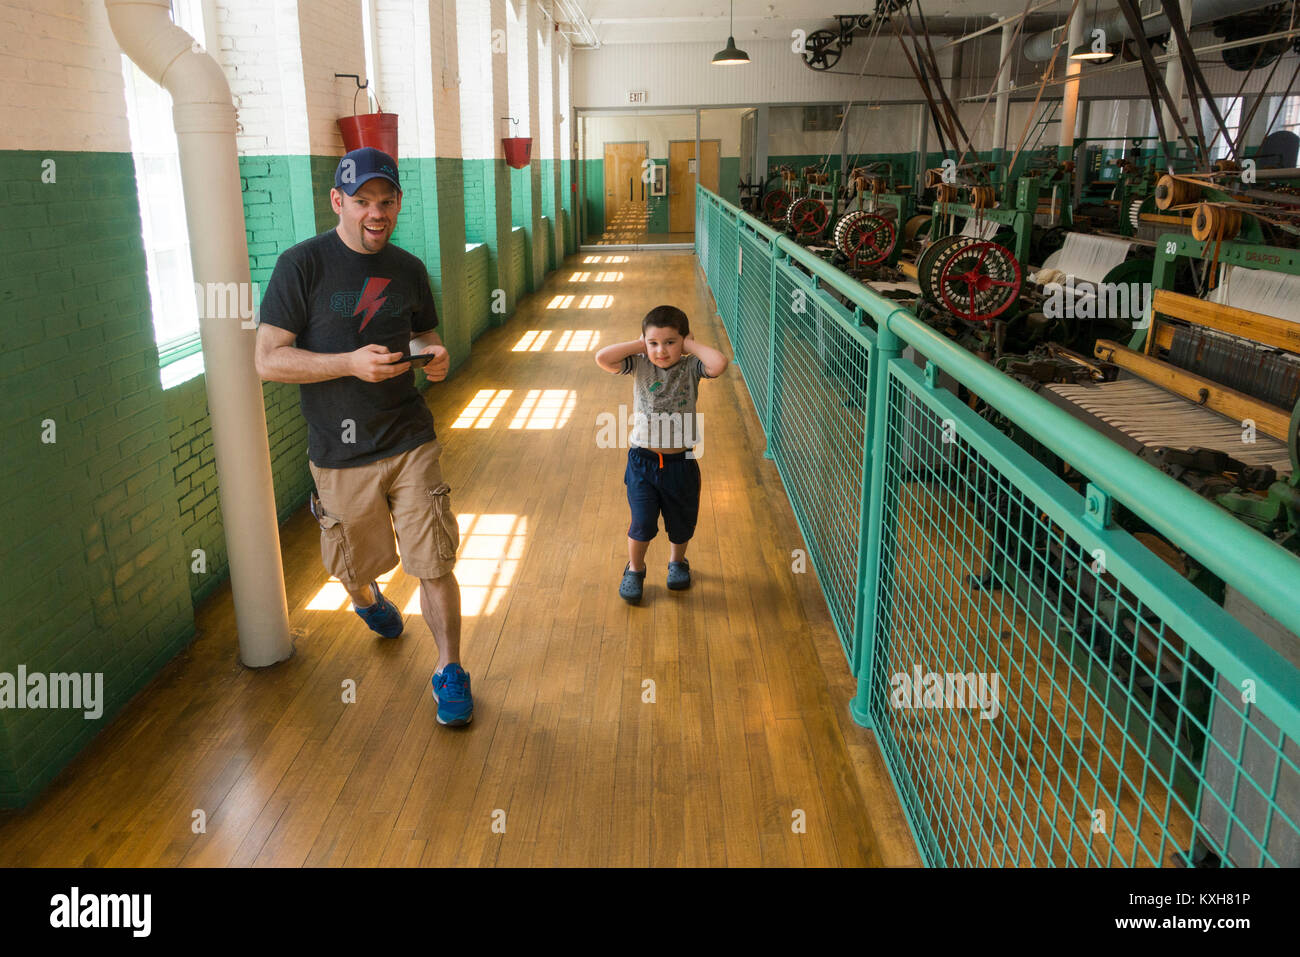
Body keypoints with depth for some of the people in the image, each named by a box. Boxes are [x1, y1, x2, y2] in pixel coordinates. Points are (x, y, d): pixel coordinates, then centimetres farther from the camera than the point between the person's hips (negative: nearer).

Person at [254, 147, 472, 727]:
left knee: (434, 566, -3)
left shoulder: (408, 270, 4)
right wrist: (351, 362, -25)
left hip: (410, 441, 2)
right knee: (357, 567, 18)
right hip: (340, 455, -2)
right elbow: (268, 360, -13)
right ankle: (366, 599, 55)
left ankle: (450, 672, 15)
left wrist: (433, 354, -6)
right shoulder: (302, 265, -10)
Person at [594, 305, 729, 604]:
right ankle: (635, 570, 27)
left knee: (681, 520, 18)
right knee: (642, 522, 1)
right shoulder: (640, 365, -6)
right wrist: (639, 344, -15)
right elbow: (602, 358, -21)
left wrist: (690, 345, -17)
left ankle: (677, 562, 46)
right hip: (642, 460, 0)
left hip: (680, 462, 1)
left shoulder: (690, 367, -8)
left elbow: (719, 364, -30)